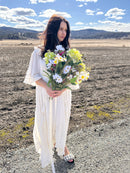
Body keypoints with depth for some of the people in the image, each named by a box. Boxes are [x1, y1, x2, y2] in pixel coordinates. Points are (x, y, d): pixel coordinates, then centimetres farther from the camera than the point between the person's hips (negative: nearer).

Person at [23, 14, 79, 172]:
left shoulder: (67, 51, -2)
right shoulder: (39, 52, -5)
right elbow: (34, 75, -4)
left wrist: (63, 88, -18)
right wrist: (47, 88, -19)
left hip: (63, 94, 1)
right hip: (44, 93, -1)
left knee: (61, 119, 11)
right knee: (45, 120, 10)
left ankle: (61, 146, 38)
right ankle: (48, 145, 40)